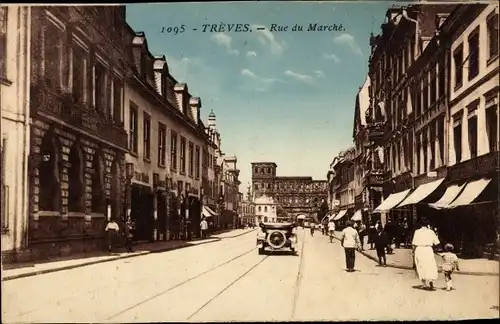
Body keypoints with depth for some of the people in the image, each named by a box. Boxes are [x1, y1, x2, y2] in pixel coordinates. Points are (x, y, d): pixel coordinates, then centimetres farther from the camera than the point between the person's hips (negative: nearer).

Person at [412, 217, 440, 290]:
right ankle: (430, 282, -15)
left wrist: (413, 252, 8)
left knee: (421, 267, 12)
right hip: (428, 249, -1)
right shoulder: (431, 232, 1)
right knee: (430, 267, 3)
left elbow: (414, 244, 0)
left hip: (419, 249, 1)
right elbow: (436, 242, -1)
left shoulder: (417, 232, 1)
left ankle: (424, 284, 18)